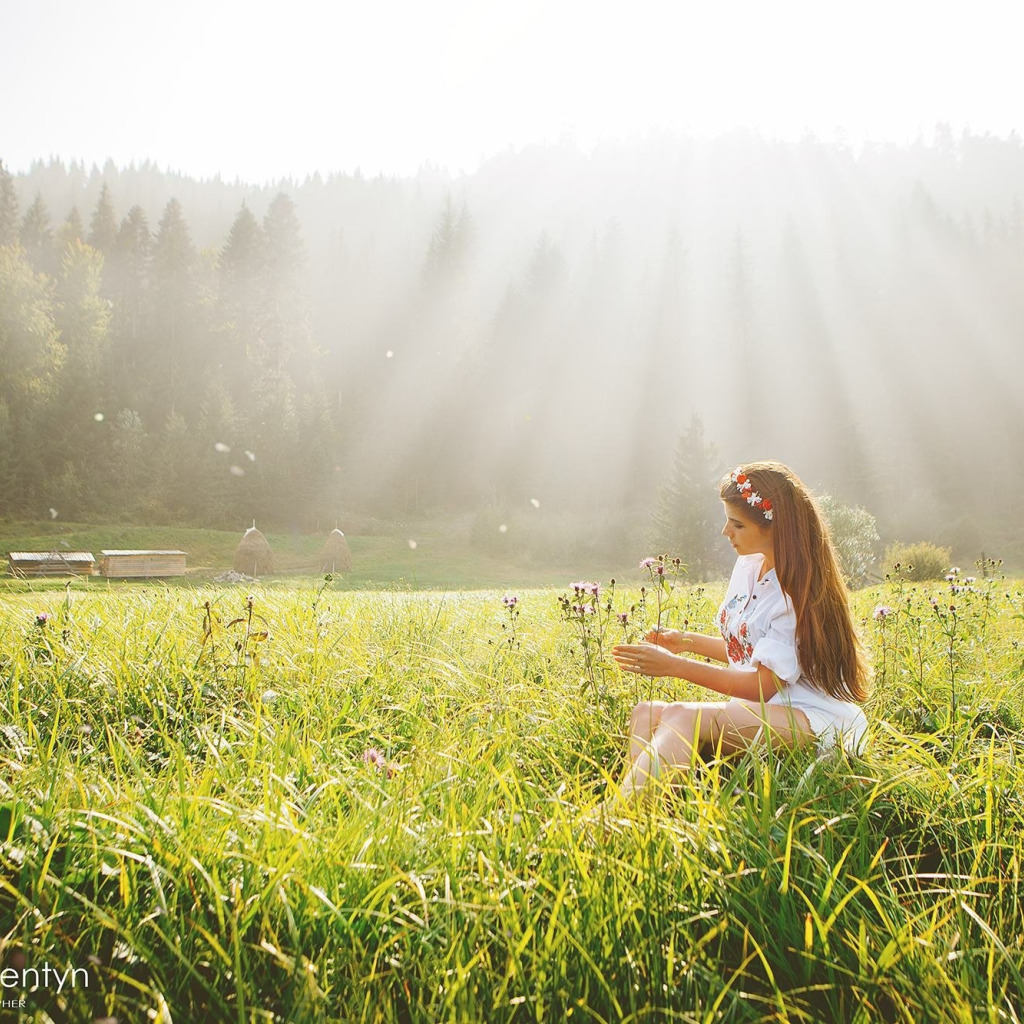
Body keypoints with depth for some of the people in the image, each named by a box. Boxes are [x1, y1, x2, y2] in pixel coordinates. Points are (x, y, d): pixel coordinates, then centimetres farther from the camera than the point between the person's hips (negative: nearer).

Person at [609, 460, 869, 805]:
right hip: (756, 709, 9)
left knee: (686, 716, -33)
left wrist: (676, 666, -19)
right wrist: (687, 642, 10)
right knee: (646, 713, -12)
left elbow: (764, 685, -18)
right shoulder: (749, 565, 11)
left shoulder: (798, 590, -15)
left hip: (811, 719, -9)